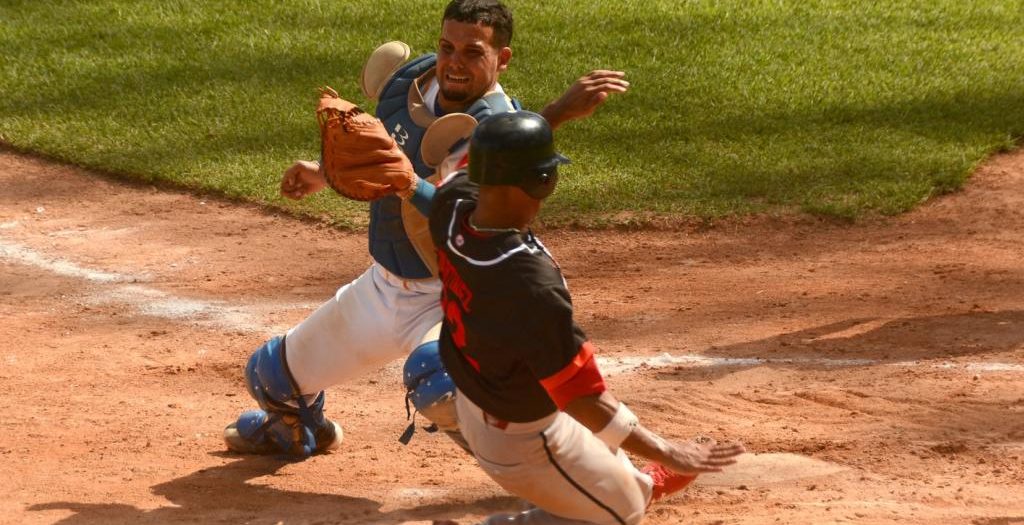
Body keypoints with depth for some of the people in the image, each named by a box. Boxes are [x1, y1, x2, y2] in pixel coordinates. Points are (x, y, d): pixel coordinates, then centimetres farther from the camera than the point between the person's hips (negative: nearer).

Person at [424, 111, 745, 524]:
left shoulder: (452, 208, -20)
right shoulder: (532, 287, -40)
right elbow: (581, 398, -32)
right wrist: (665, 453, -22)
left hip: (471, 403, 8)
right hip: (521, 438, -8)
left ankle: (632, 483, 62)